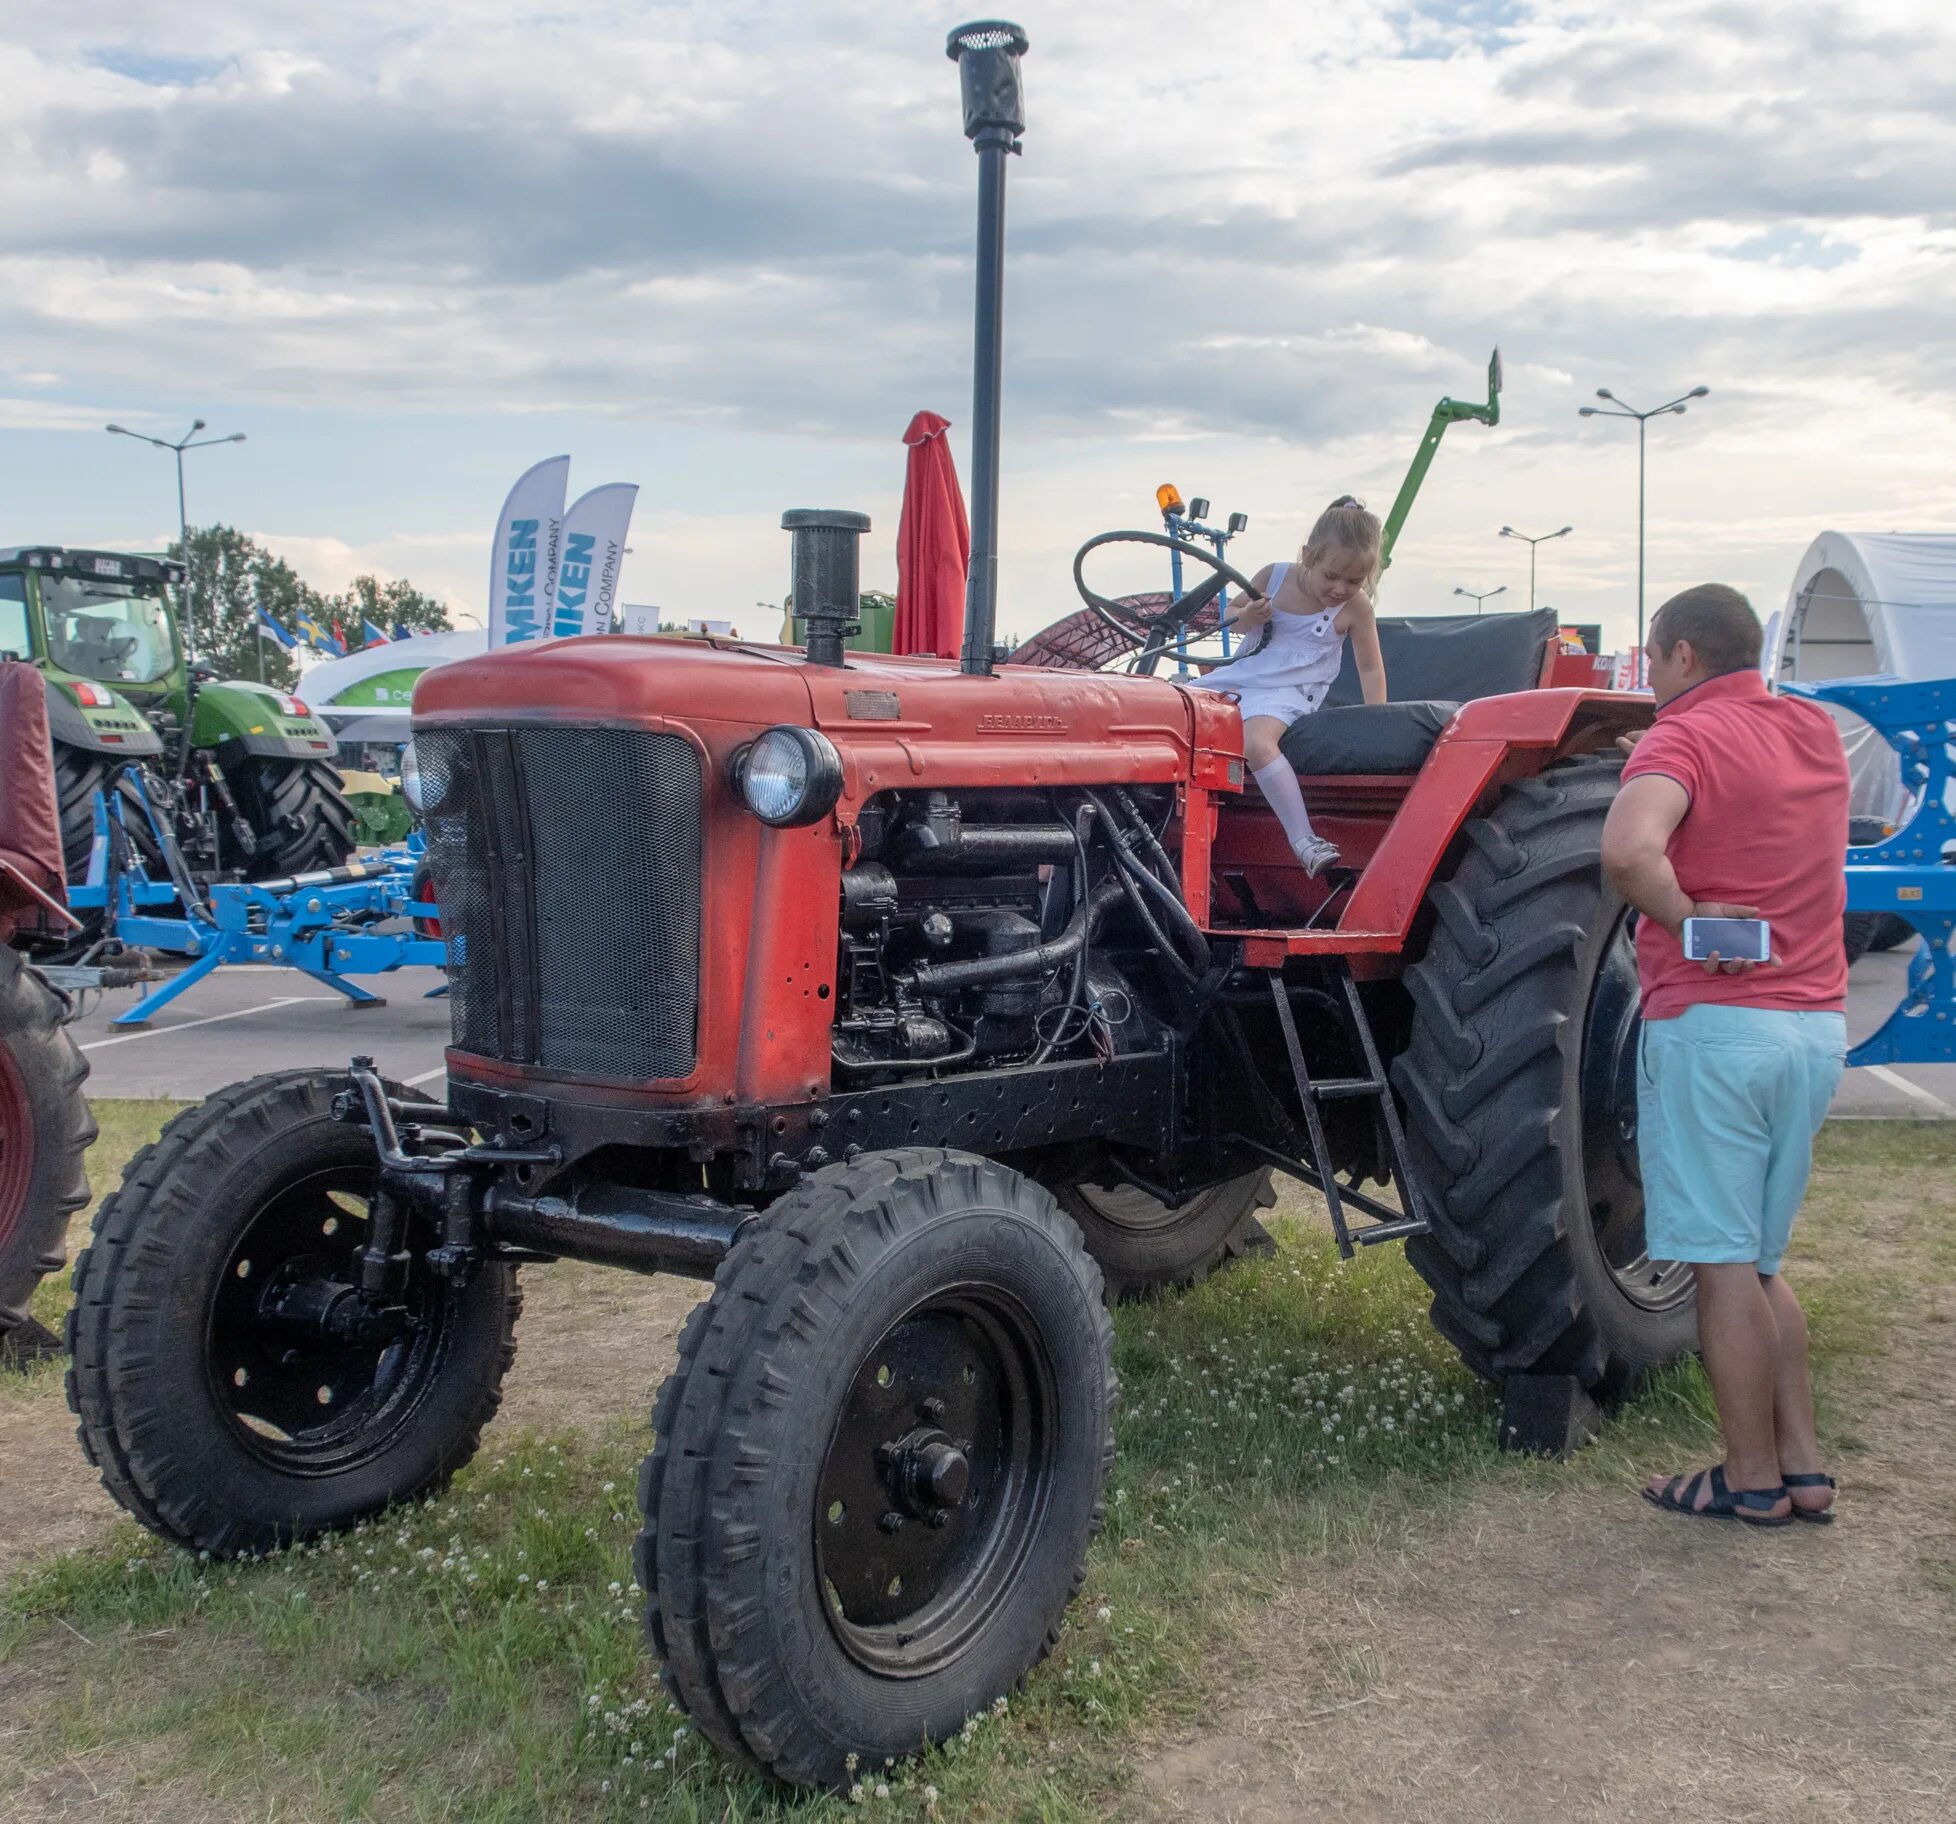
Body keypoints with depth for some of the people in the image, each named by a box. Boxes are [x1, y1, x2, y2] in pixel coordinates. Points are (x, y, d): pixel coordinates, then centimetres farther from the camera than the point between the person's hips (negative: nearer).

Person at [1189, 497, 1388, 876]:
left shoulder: (1356, 608, -8)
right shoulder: (1273, 576, -3)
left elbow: (1370, 667, 1)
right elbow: (1230, 618, 9)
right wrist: (1245, 617, -16)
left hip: (1287, 692, -5)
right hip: (1240, 676, 6)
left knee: (1257, 742, -35)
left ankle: (1303, 839, -34)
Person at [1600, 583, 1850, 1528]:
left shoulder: (1685, 737, -10)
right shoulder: (1816, 731, 12)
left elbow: (1627, 849, -31)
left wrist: (1686, 922, -17)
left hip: (1714, 1022, -7)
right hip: (1818, 1026, 7)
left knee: (1723, 1263, 1)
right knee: (1759, 1262, 17)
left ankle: (1753, 1479, 9)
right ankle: (1802, 1466, 19)